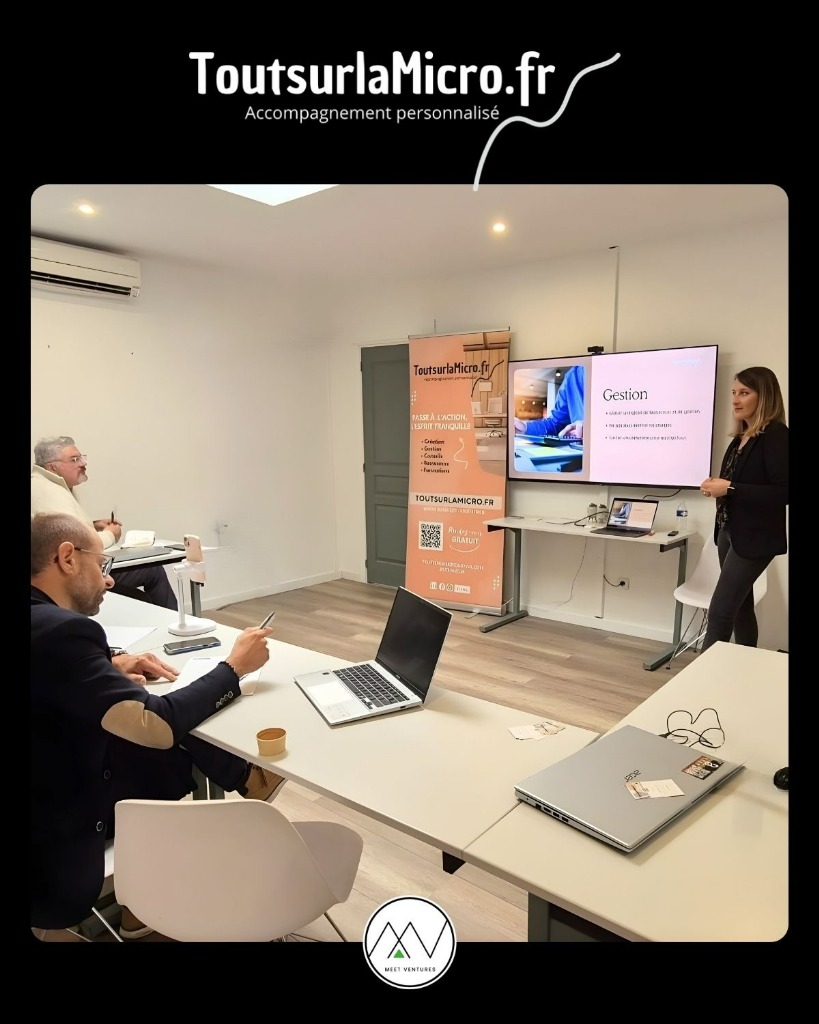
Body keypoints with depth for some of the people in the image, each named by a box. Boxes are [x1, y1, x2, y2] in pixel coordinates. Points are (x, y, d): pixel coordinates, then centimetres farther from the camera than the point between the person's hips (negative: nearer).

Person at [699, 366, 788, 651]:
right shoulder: (741, 437, 12)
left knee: (720, 610, -8)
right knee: (740, 606, 15)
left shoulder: (776, 435, -14)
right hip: (730, 531, 8)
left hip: (754, 538, -8)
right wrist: (716, 485, 0)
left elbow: (782, 492, -22)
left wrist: (729, 488, -22)